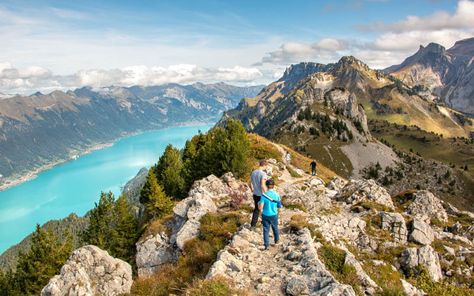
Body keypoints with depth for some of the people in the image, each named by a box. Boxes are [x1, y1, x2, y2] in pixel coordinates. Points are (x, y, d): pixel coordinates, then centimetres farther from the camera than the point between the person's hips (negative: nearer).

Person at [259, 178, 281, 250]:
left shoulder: (264, 195, -17)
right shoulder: (277, 195, -12)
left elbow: (260, 208, -19)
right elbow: (279, 206, -1)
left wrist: (258, 204, 1)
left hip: (265, 215, -2)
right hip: (274, 215, 2)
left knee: (266, 230, 8)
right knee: (275, 228, 23)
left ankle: (266, 245, 7)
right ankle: (276, 240, 43)